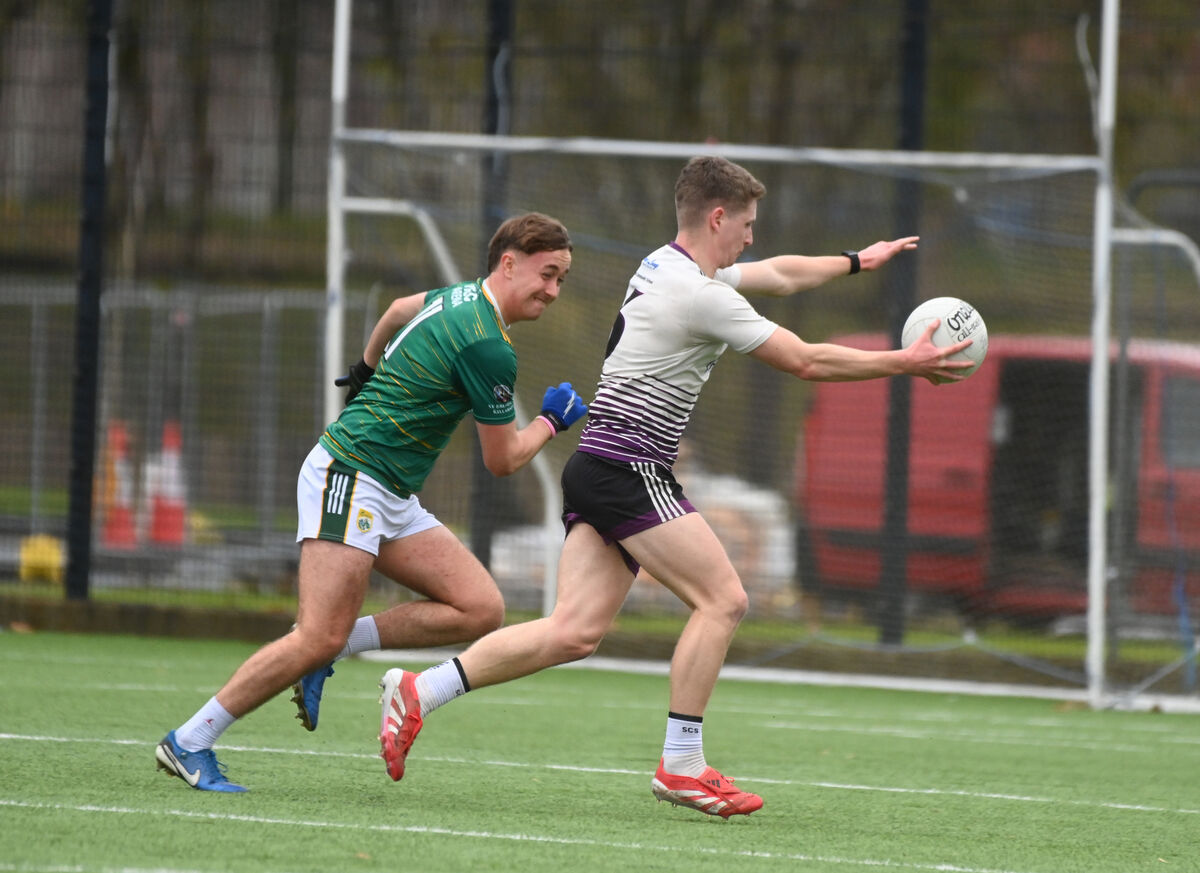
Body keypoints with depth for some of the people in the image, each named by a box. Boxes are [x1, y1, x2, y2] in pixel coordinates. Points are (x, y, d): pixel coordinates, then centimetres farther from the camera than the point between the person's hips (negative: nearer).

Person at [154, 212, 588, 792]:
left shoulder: (459, 299, 12)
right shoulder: (487, 346, -17)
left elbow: (399, 310, 37)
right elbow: (502, 461, -7)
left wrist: (368, 368, 52)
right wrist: (551, 422, 10)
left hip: (392, 499, 10)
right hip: (351, 476, -10)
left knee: (481, 608, -3)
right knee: (320, 639, -17)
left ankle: (335, 645, 2)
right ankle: (189, 743, -8)